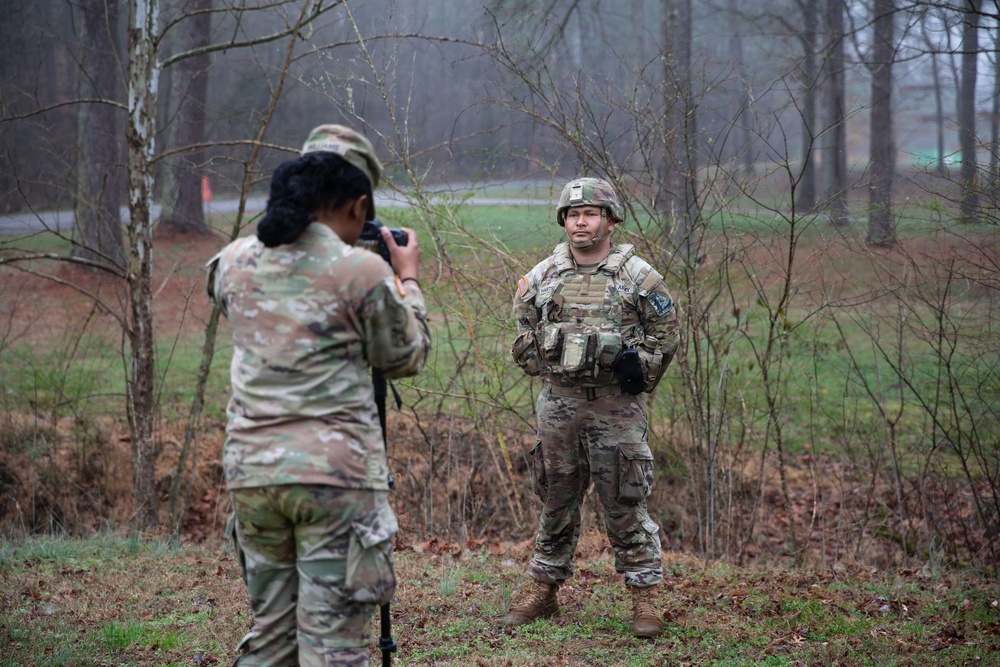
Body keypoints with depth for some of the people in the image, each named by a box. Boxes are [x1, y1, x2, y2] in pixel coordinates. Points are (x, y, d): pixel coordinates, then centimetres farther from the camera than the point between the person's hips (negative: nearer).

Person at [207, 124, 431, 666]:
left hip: (250, 472, 5)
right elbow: (405, 358, 5)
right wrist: (408, 278, 20)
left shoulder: (234, 261, 5)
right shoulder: (363, 270, -9)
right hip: (336, 474, -5)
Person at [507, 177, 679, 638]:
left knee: (625, 504, -1)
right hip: (558, 404, 3)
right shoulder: (542, 276, 6)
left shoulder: (637, 276, -2)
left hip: (616, 407, -3)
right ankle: (543, 591, 22)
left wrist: (640, 369, -5)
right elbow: (524, 332, 18)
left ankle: (644, 598, 6)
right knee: (556, 501, 11)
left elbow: (666, 330, 5)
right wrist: (544, 370, 9)